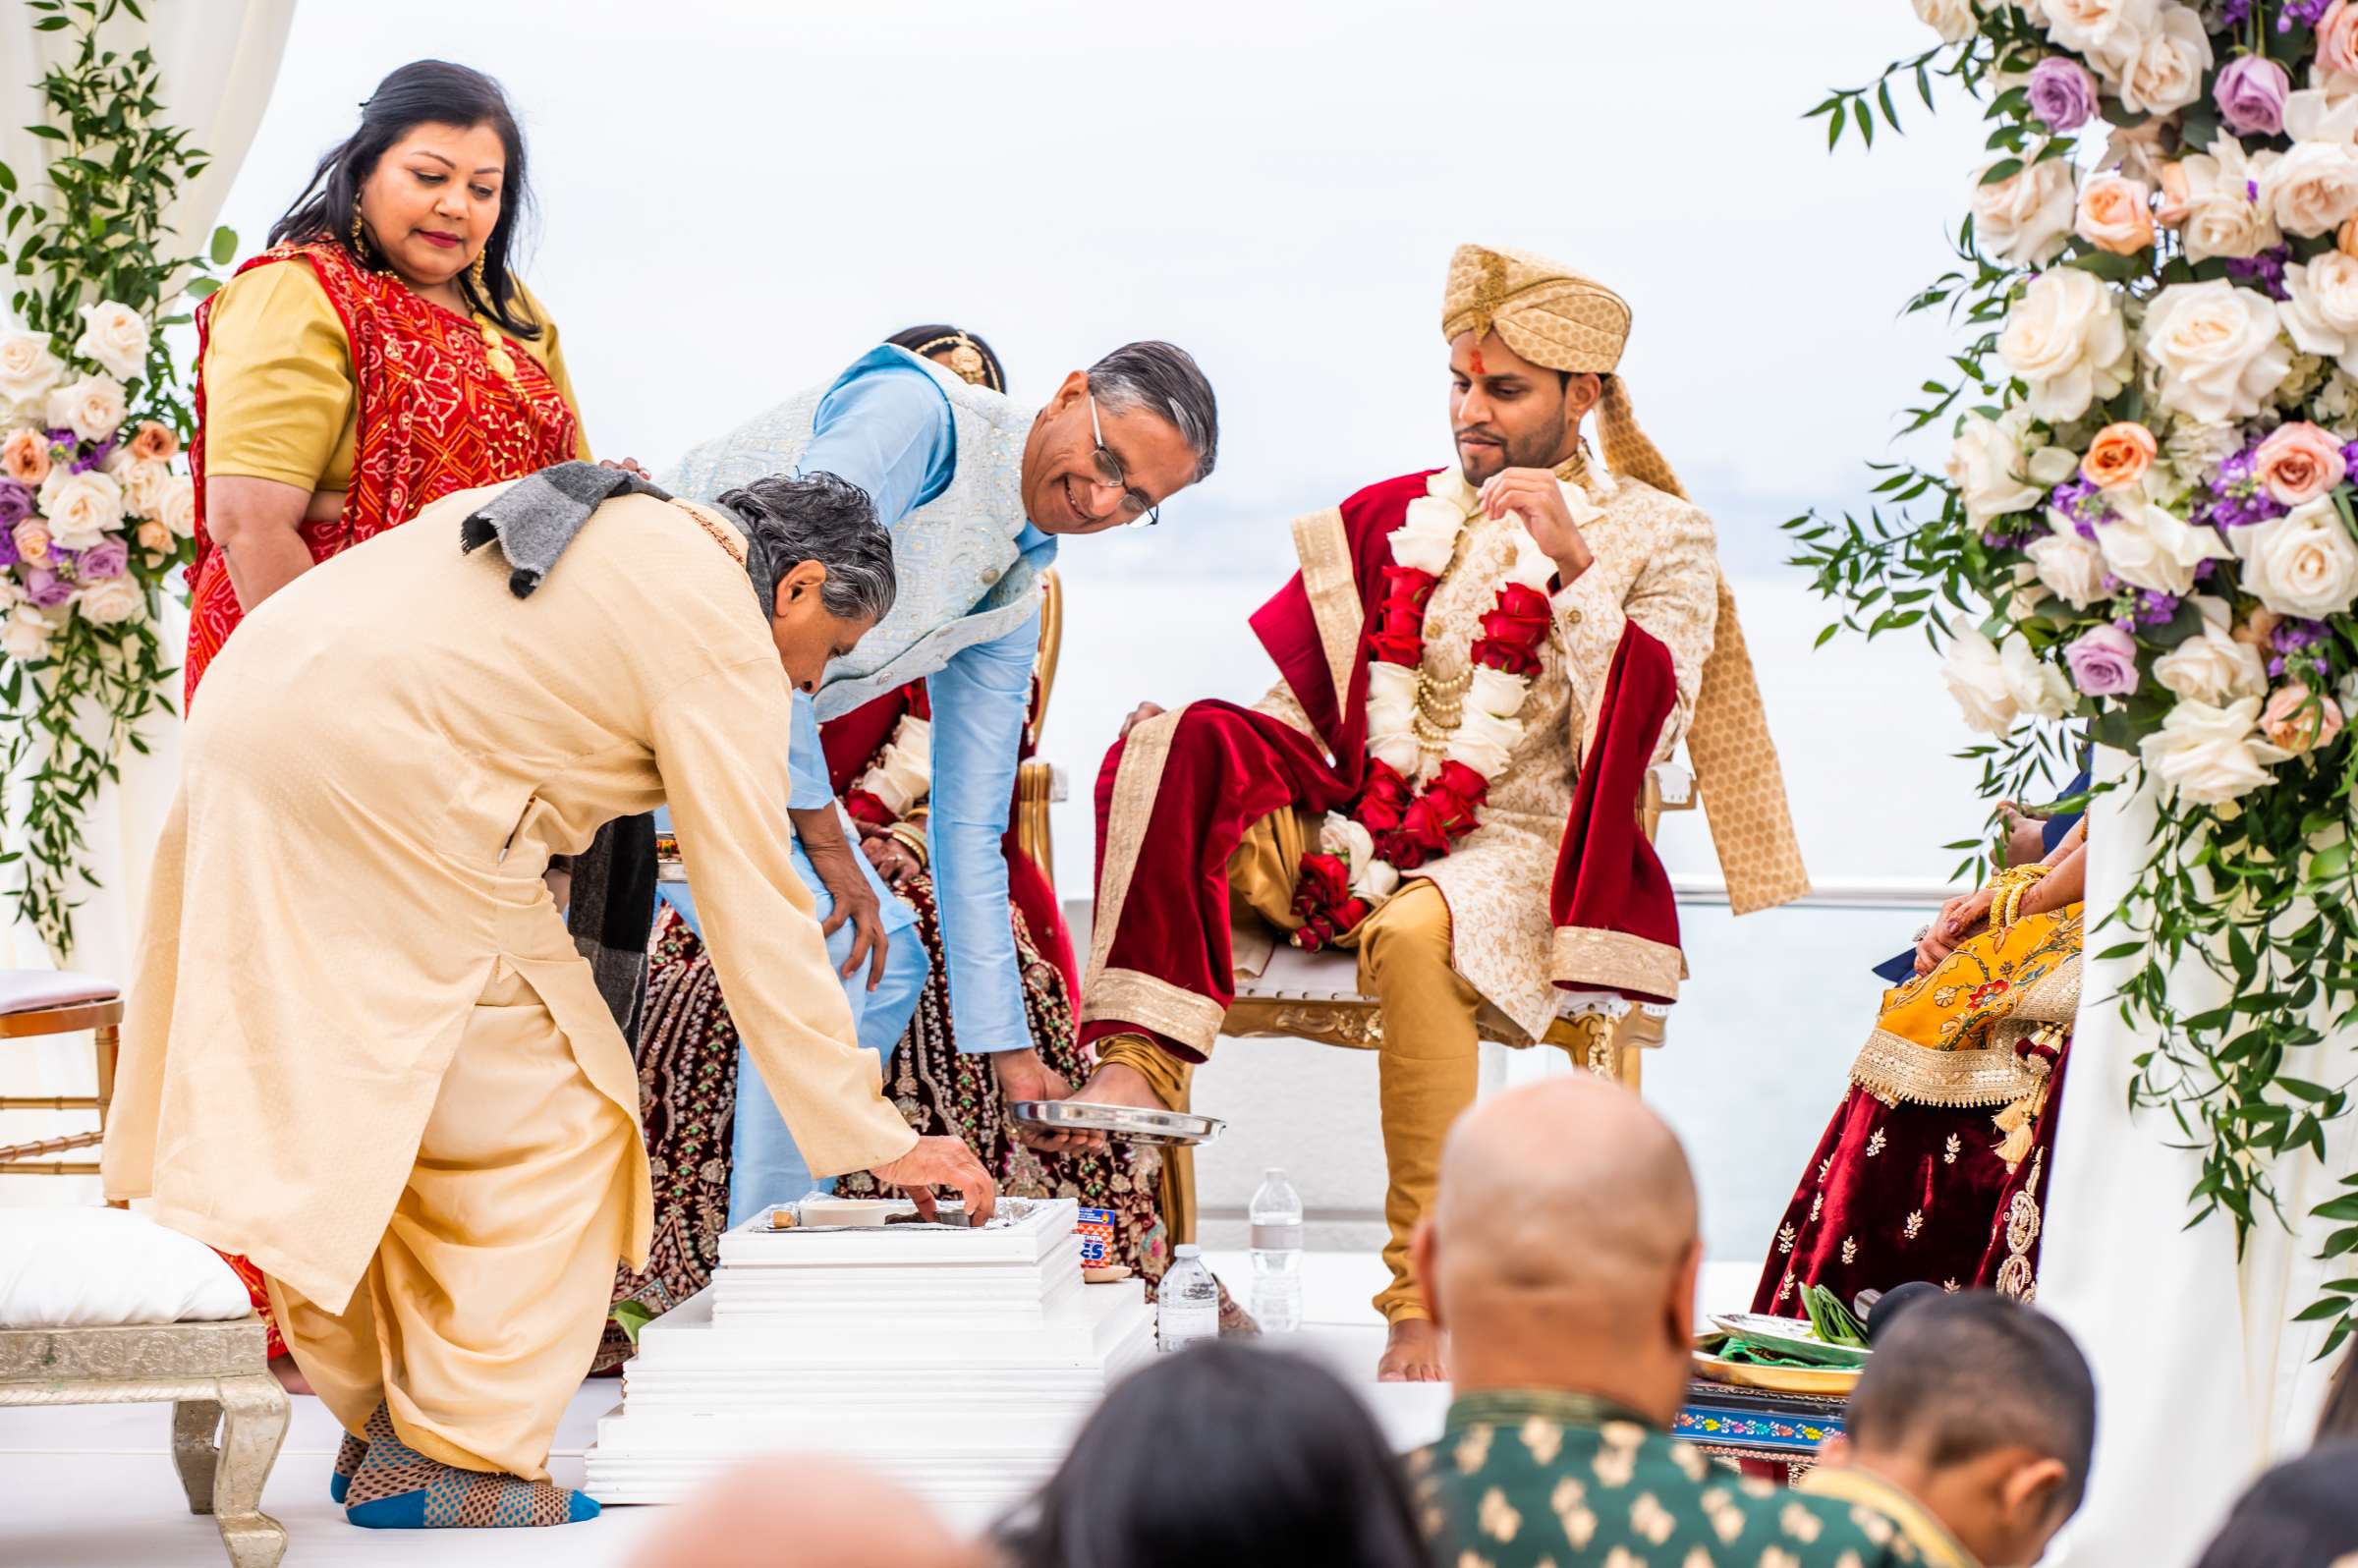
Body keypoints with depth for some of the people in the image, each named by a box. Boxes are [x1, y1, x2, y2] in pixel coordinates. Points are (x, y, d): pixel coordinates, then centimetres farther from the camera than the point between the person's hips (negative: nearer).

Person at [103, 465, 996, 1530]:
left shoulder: (615, 516, 24)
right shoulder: (724, 640, -2)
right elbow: (758, 922, -4)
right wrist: (875, 1140, 0)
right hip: (379, 776, -9)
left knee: (345, 1105, 18)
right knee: (543, 1119, 1)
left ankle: (377, 1423, 25)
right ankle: (449, 1455, 2)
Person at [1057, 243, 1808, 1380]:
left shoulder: (1657, 537, 5)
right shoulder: (1393, 518, 17)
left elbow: (1638, 738, -9)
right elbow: (1281, 690, 17)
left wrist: (1573, 568, -17)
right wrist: (1196, 738, -3)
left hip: (1522, 854, -5)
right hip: (1354, 838, 5)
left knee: (1415, 934, -39)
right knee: (1172, 743, -19)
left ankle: (1427, 1304, -34)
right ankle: (1140, 1062, -34)